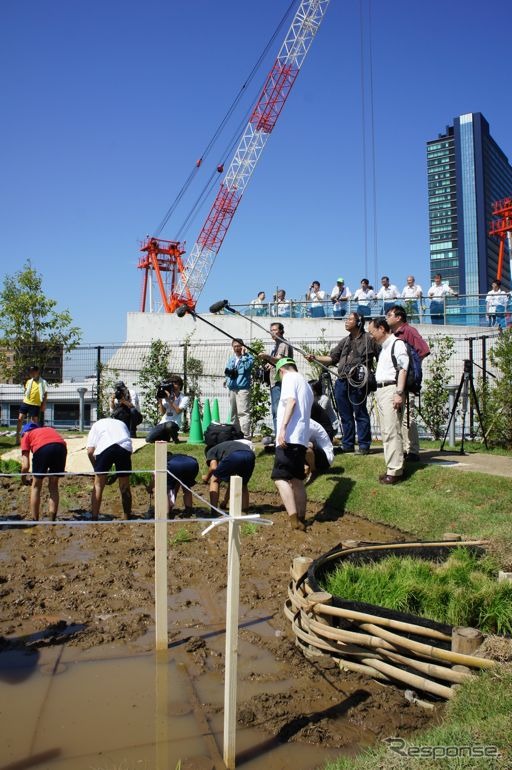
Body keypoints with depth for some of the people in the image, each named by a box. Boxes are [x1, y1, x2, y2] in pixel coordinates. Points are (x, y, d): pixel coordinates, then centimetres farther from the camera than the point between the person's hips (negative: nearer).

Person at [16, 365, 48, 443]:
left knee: (35, 421, 3)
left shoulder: (43, 382, -3)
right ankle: (17, 438, 6)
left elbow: (45, 394, -3)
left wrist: (44, 404, -8)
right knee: (20, 419, -1)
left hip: (36, 404, -4)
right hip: (26, 402, 4)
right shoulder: (28, 381, 11)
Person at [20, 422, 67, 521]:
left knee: (36, 486, 17)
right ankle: (52, 521, 21)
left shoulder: (26, 435, 27)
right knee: (53, 486, 20)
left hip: (42, 448, -3)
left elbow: (25, 466, 18)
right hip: (61, 447, 3)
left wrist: (23, 479, 36)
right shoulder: (49, 429, 39)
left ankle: (35, 521, 21)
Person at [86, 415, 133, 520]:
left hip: (105, 448, -2)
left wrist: (96, 468, 28)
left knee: (98, 485, 12)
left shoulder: (97, 425, 31)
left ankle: (94, 519, 10)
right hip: (125, 447, 2)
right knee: (125, 487, 15)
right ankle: (128, 518, 24)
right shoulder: (121, 423, 38)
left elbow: (90, 451, 17)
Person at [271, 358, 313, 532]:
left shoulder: (289, 378, 1)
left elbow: (291, 401, -16)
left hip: (290, 437, -9)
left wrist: (283, 428, -23)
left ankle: (294, 520, -23)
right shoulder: (306, 384, 28)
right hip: (302, 438, 9)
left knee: (280, 478, -13)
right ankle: (301, 520, 19)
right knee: (297, 480, 15)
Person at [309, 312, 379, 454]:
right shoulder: (345, 341, 20)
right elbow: (332, 358, 19)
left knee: (360, 415, -2)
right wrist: (315, 358, 8)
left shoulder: (368, 339, 0)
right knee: (345, 415, 10)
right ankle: (347, 445, 18)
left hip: (358, 383, -6)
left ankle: (364, 446, 5)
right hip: (341, 382, 6)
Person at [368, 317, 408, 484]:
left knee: (392, 431, -12)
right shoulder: (383, 347, 23)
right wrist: (377, 392, 16)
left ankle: (395, 471, -11)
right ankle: (392, 467, 14)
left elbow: (403, 369, -13)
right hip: (380, 390, 10)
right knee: (385, 432, 9)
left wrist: (399, 393, -20)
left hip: (391, 389, -10)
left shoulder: (397, 343, -4)